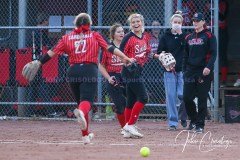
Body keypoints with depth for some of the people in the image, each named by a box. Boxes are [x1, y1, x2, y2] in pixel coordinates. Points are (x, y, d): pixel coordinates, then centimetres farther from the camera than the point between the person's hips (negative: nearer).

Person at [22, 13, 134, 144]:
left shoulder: (67, 37, 15)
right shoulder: (95, 36, 12)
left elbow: (53, 52, 11)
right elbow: (109, 48, 5)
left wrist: (39, 63, 16)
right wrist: (125, 58, 6)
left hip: (73, 71, 3)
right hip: (89, 71, -3)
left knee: (80, 101, 17)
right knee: (87, 100, -16)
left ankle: (85, 135, 25)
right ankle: (81, 112, -54)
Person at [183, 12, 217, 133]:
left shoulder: (209, 37, -1)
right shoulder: (189, 38, 16)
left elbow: (213, 54, -7)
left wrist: (209, 67, -20)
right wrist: (184, 70, 12)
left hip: (203, 72, -5)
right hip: (190, 71, 5)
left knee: (202, 99, -3)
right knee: (186, 97, 0)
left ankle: (200, 125, 2)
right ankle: (194, 119, 21)